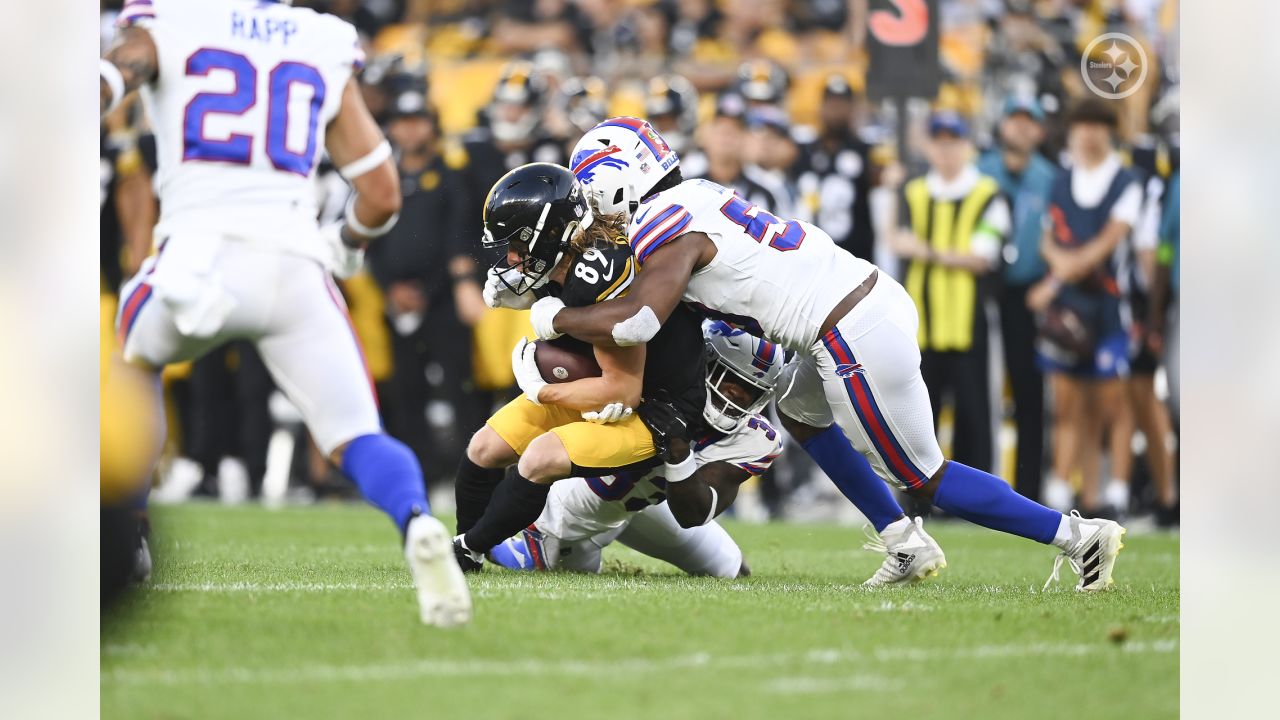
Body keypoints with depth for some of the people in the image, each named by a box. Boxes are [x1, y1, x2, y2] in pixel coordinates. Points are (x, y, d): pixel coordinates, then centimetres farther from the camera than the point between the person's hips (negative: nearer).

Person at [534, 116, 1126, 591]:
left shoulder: (667, 230, -10)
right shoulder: (697, 197, 18)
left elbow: (634, 322, -22)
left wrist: (555, 318, -6)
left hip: (858, 342, -9)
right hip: (884, 298, 9)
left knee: (921, 477, 5)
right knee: (800, 413, 30)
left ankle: (1076, 535, 6)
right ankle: (905, 544, 25)